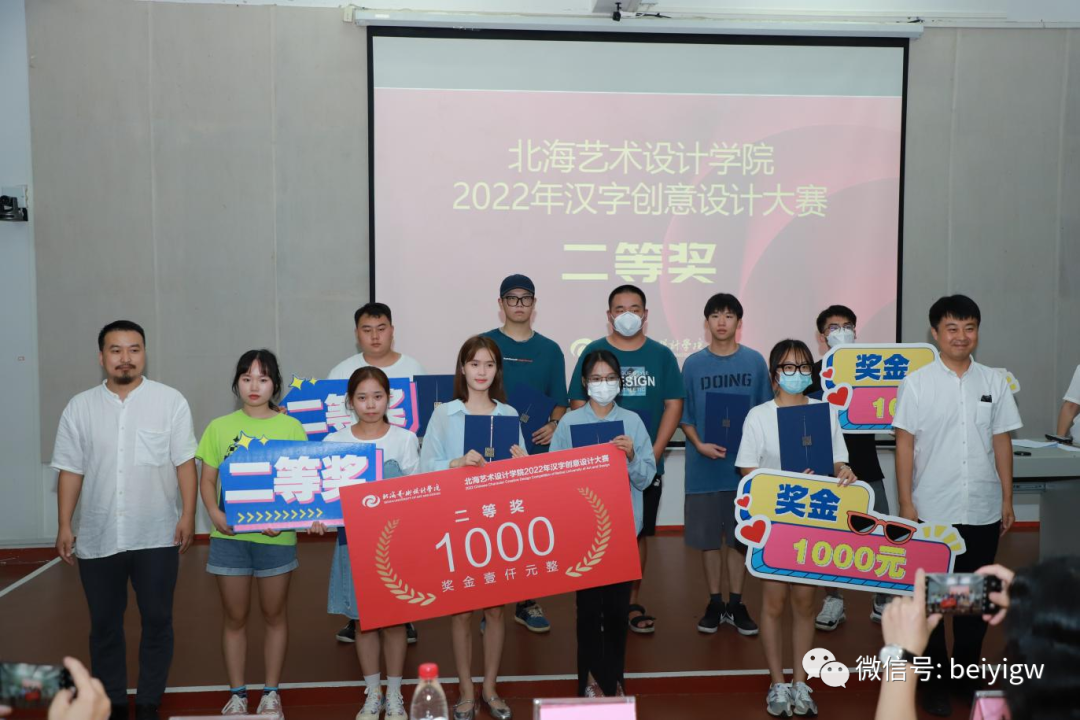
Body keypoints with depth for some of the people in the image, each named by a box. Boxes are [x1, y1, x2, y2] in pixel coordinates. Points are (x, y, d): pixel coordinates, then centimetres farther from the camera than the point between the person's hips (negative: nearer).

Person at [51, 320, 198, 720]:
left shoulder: (171, 401, -2)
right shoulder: (80, 407, 5)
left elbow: (185, 463, -2)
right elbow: (70, 471, 7)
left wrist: (188, 514, -9)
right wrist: (64, 526, 3)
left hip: (157, 536, -2)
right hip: (97, 537, 2)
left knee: (157, 621, 6)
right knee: (104, 624, 11)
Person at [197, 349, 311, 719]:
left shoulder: (291, 427, -1)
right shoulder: (220, 427, 3)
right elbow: (207, 479, 5)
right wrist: (214, 513, -12)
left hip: (275, 535, -1)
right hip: (230, 534, 1)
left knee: (274, 615, 11)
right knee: (235, 617, 11)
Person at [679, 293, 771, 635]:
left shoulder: (755, 361, 1)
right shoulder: (693, 364, 0)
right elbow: (684, 415, 3)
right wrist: (699, 445, -13)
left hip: (744, 464, 0)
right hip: (704, 467, 0)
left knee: (740, 536, 9)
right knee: (708, 538, 8)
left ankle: (736, 604, 23)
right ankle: (714, 603, 23)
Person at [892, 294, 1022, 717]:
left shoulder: (994, 382, 4)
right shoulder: (916, 383, -4)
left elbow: (1002, 444, 8)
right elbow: (904, 445, -4)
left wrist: (1007, 500, 6)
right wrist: (906, 505, -8)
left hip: (983, 512, 3)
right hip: (932, 512, -3)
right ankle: (934, 681, 22)